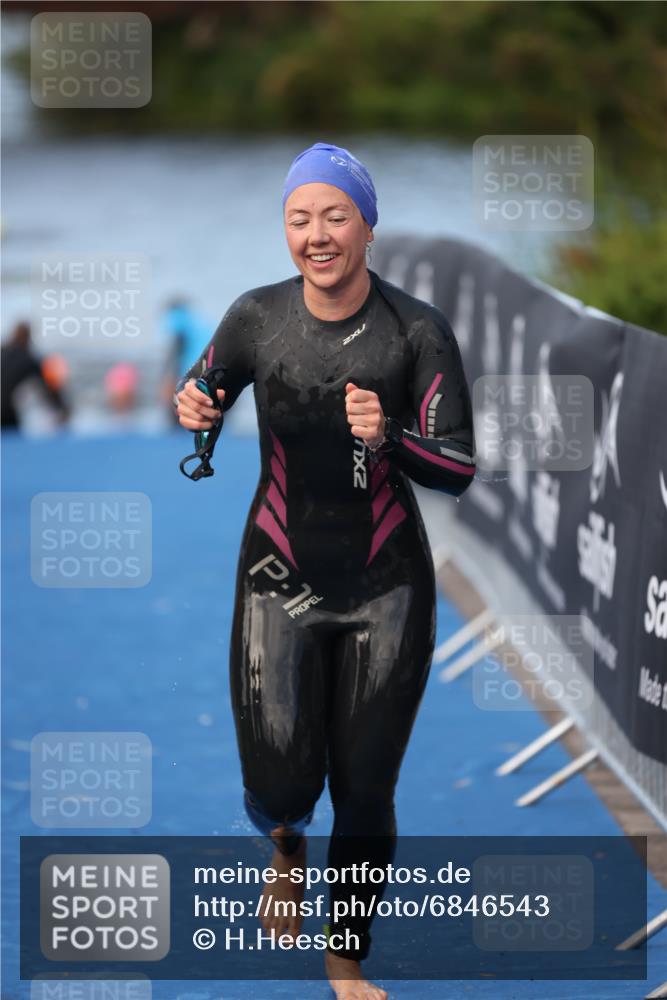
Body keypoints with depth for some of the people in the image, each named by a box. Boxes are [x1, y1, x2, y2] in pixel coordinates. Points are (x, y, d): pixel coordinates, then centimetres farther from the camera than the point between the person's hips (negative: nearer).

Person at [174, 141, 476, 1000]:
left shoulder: (417, 331, -11)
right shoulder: (257, 317, -8)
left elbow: (459, 469, -9)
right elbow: (200, 394, 10)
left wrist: (389, 436, -28)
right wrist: (190, 407, -14)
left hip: (387, 587, 0)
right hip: (279, 576, 0)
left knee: (365, 793, 6)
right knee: (279, 788, -4)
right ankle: (287, 849, 36)